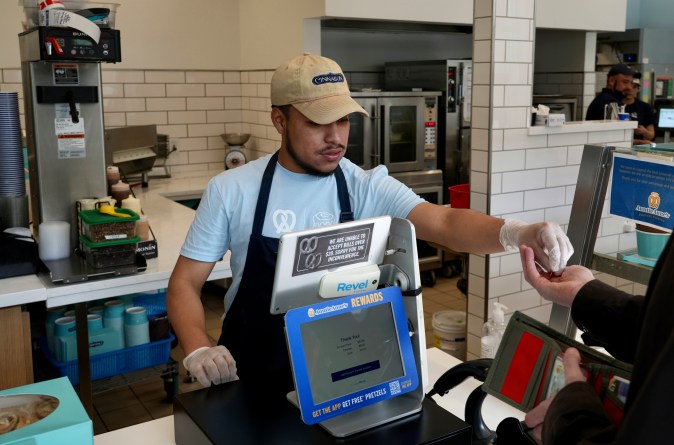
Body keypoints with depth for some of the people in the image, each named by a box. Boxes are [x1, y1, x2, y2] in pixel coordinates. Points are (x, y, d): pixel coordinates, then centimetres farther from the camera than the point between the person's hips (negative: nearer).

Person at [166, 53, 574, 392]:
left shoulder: (368, 188, -6)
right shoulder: (231, 190, -5)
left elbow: (445, 224, -19)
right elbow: (186, 283, 0)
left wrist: (517, 232, -38)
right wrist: (198, 350, -18)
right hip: (252, 380, 0)